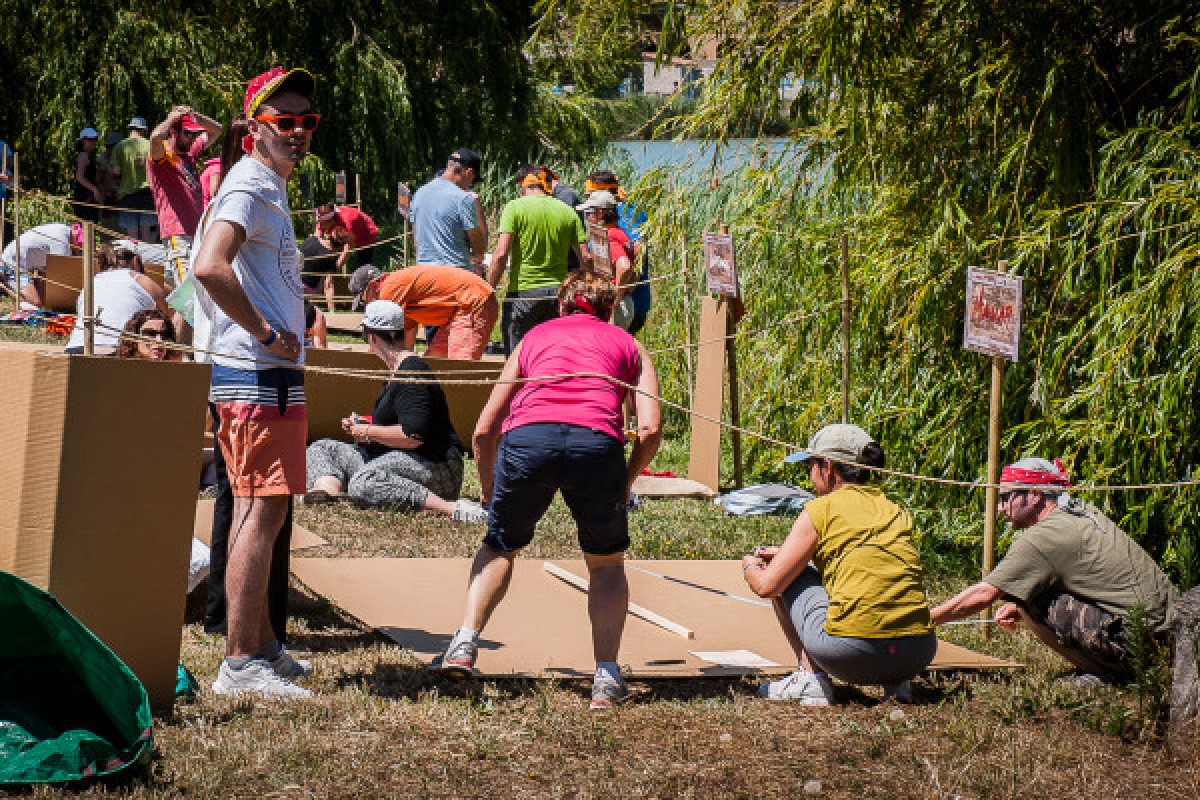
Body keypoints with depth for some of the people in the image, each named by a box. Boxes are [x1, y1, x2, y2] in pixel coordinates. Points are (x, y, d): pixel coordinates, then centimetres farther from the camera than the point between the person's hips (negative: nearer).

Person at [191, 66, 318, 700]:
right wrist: (265, 332, -22)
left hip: (270, 372, 11)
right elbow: (209, 268, -29)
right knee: (261, 511, -11)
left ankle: (263, 644, 28)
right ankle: (240, 664, -10)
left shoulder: (270, 187, 19)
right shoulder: (250, 186, -13)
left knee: (260, 510, 17)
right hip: (256, 375, -11)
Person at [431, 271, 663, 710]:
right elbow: (650, 429, 12)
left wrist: (488, 489, 42)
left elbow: (484, 429, 28)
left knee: (500, 546, 27)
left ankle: (465, 643, 9)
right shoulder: (627, 344, 29)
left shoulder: (536, 336, 32)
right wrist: (626, 483, 28)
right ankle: (606, 678, 8)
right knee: (607, 563, 21)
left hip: (526, 438, 1)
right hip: (596, 442, -1)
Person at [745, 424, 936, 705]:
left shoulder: (821, 510, 1)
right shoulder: (896, 512, 18)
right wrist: (787, 554, 43)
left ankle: (811, 678, 10)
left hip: (853, 654, -5)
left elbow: (766, 586, 6)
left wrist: (750, 567, 30)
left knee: (789, 577, 19)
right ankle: (897, 682, 15)